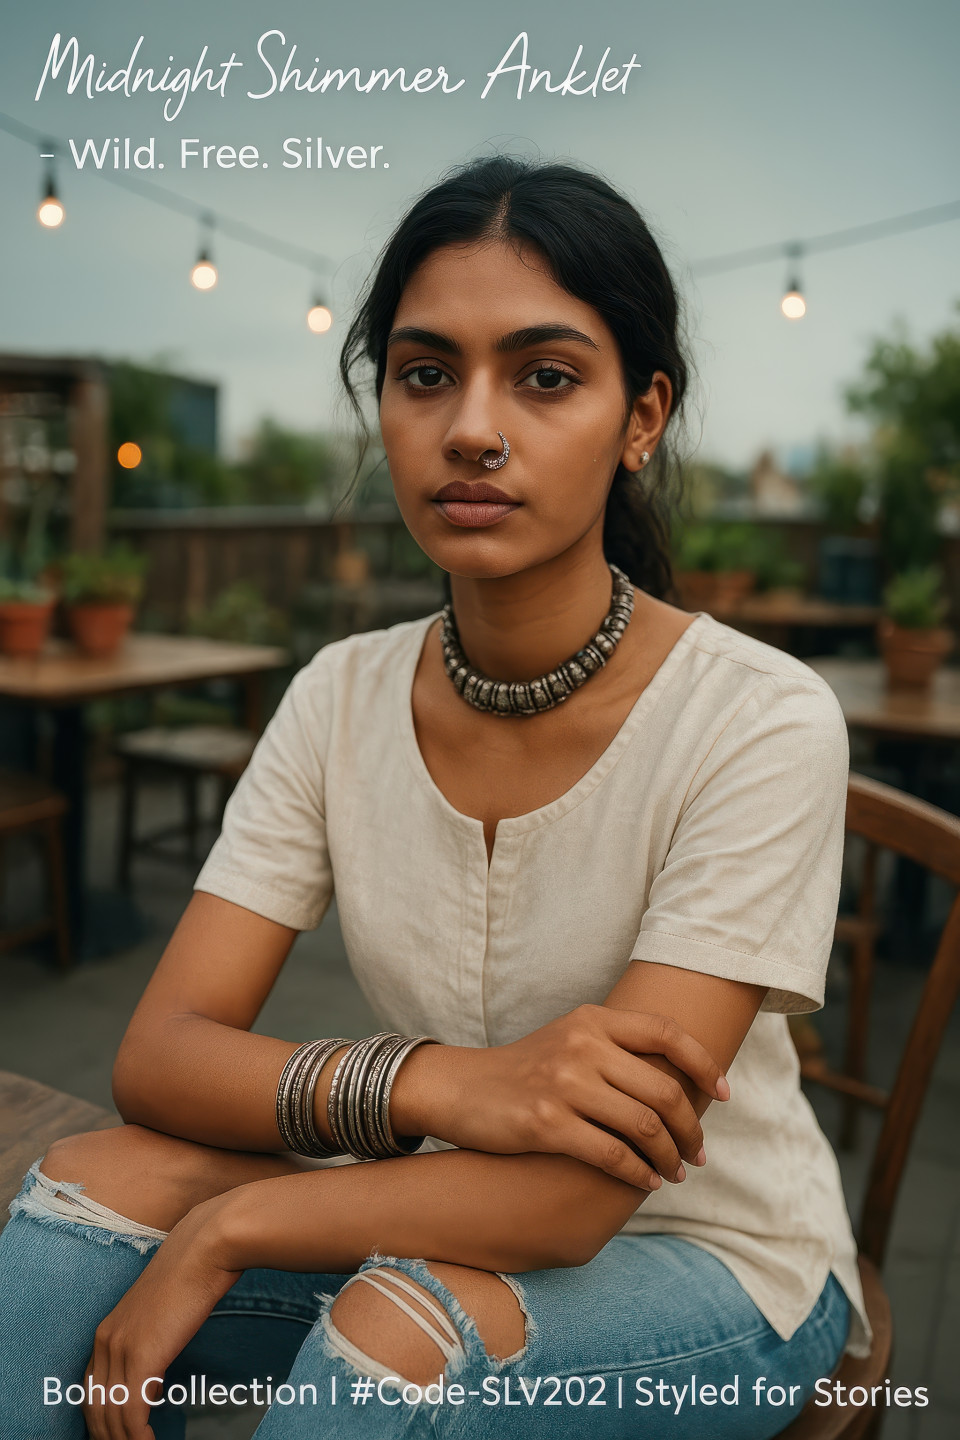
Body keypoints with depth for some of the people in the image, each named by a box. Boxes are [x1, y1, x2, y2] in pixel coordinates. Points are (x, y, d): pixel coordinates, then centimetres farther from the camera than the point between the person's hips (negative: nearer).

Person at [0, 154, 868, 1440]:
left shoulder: (761, 721, -24)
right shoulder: (341, 698, -9)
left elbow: (570, 1197, -25)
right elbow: (157, 1055, -14)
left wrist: (226, 1231, -19)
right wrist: (432, 1083, -31)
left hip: (710, 1263, -3)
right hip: (452, 1216, 4)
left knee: (402, 1321, -32)